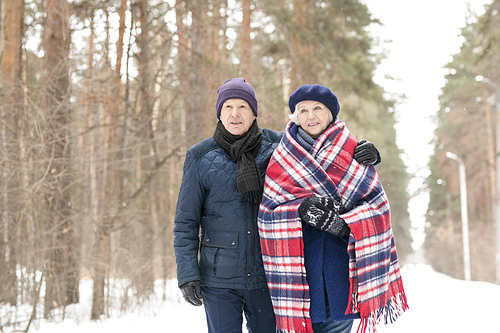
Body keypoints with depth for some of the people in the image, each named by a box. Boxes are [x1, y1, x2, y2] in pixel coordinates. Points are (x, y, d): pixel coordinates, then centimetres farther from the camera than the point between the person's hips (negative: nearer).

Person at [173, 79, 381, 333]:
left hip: (266, 274, 2)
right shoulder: (201, 157, -3)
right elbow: (185, 221, 0)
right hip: (219, 277, -2)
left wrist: (365, 153, -10)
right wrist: (187, 274, -7)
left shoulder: (276, 145, 0)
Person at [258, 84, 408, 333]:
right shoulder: (282, 159, 9)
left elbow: (376, 205, 1)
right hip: (299, 264, 0)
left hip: (341, 263, 0)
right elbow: (269, 212, 1)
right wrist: (301, 209, -18)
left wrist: (342, 224, -16)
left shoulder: (353, 153, 8)